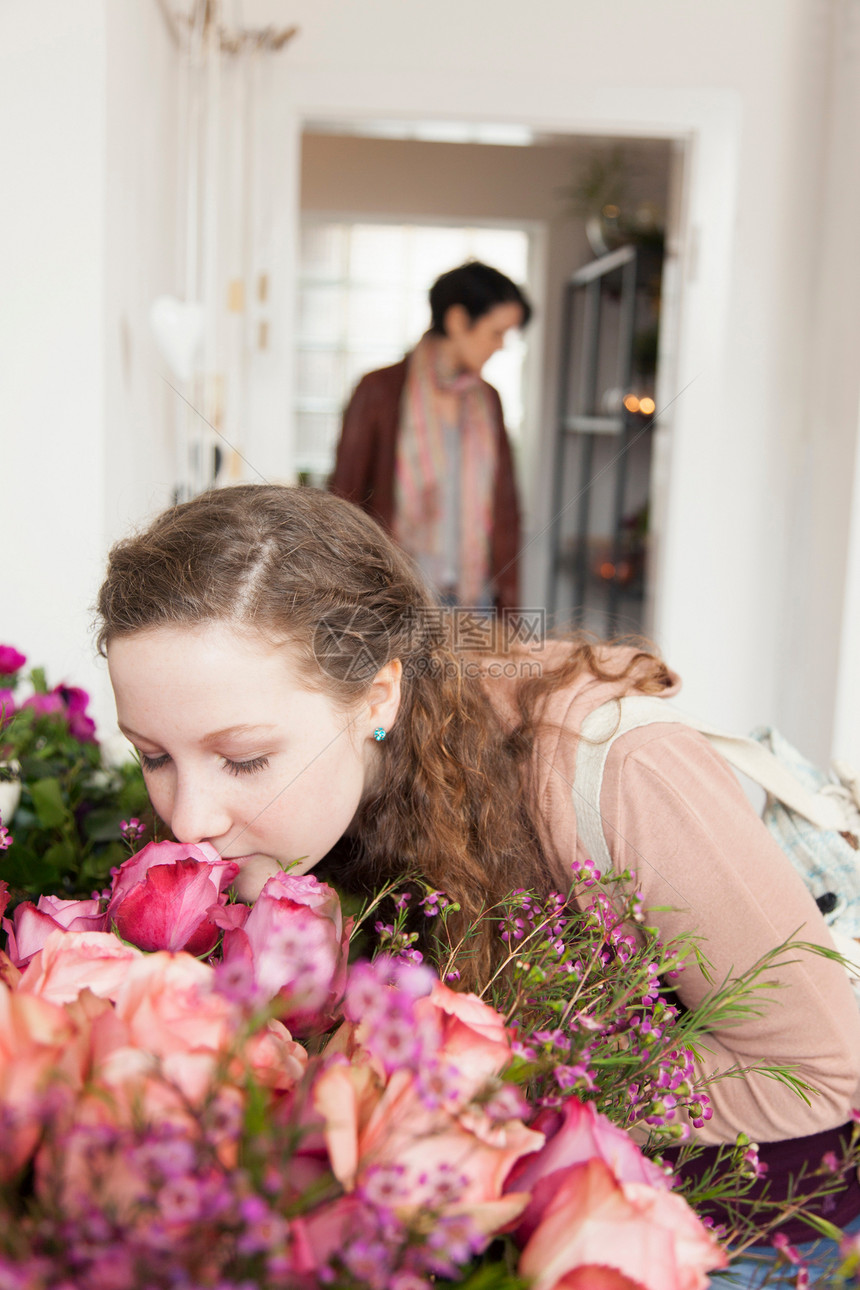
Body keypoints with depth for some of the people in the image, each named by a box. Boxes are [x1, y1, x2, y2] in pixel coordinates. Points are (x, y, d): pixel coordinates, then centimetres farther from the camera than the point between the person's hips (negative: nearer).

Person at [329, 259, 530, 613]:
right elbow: (343, 497, 0)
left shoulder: (487, 400, 12)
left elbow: (504, 506, 14)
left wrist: (508, 609, 10)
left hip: (472, 597, 4)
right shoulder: (379, 390, -2)